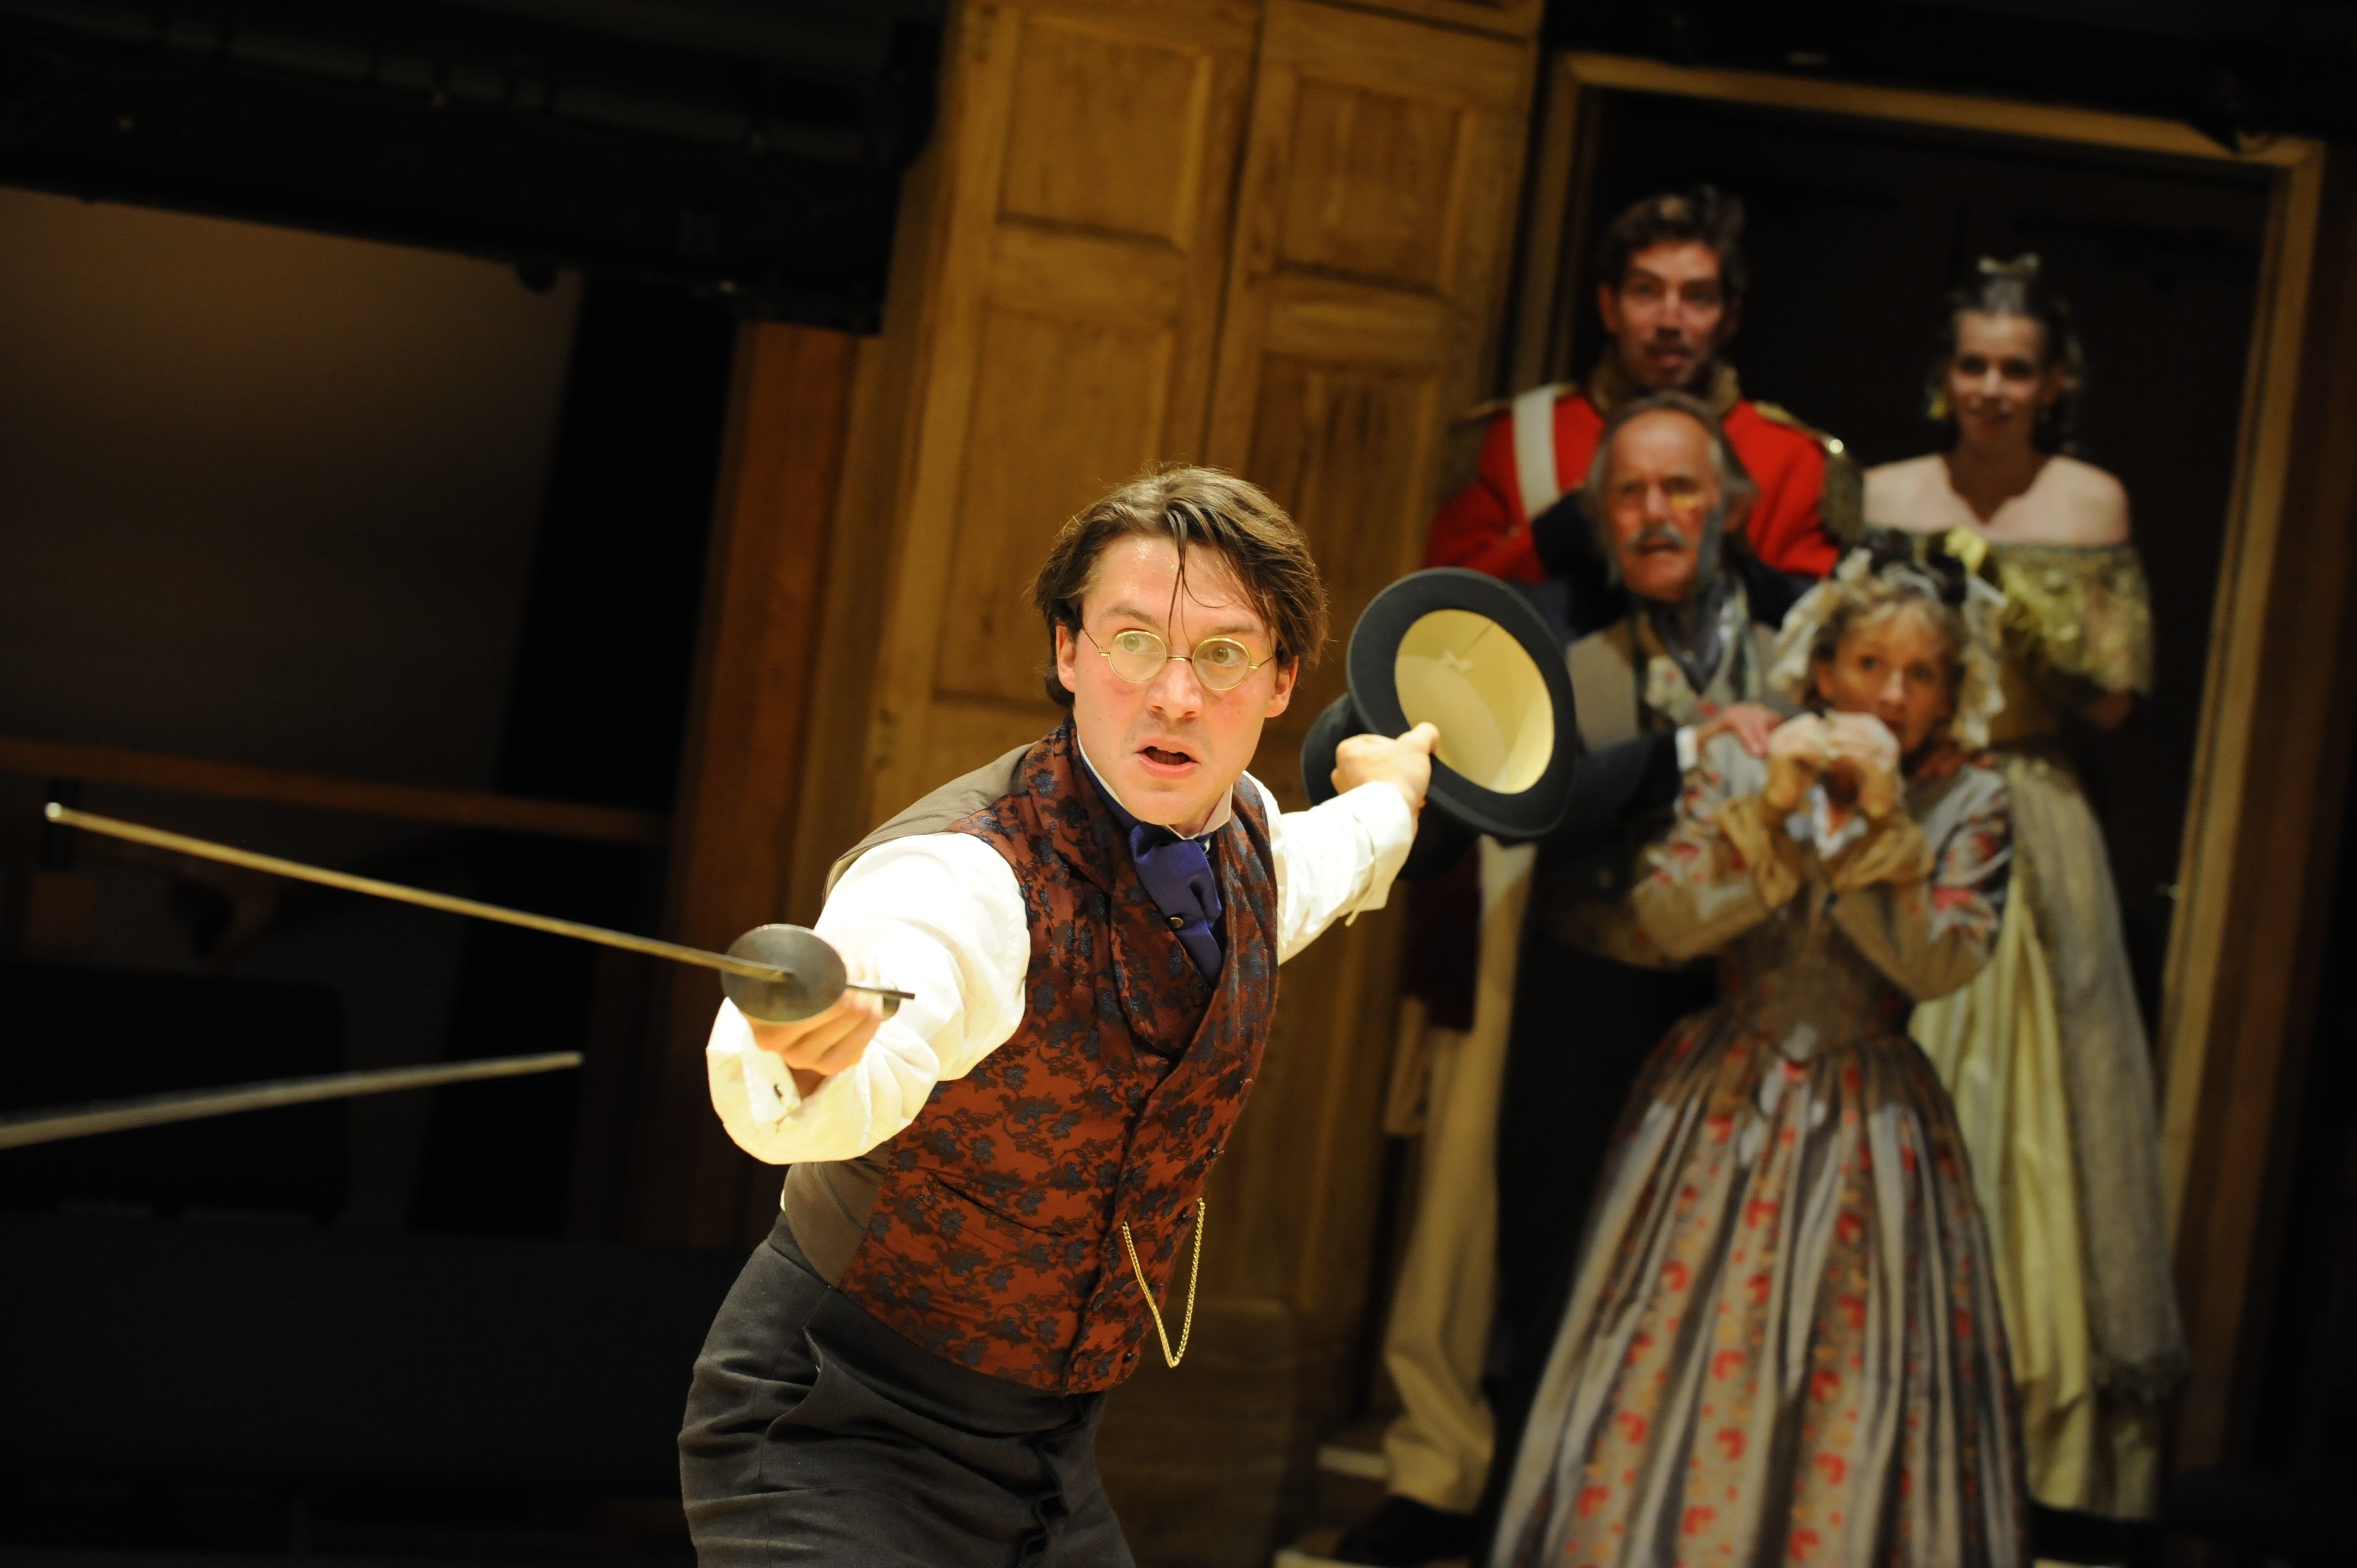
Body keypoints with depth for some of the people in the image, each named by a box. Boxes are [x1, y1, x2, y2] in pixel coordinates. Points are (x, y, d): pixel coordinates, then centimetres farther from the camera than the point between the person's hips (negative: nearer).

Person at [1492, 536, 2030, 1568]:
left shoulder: (1967, 802, 0)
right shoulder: (1740, 767, 0)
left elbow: (1938, 964, -11)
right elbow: (1667, 920, -10)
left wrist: (1881, 823, -19)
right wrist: (1771, 808, -20)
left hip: (1869, 1130, 0)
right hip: (1724, 1109, 0)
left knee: (1853, 1403, 0)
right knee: (1684, 1363, 1)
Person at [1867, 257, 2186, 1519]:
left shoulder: (2091, 502, 3)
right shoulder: (1887, 494, 5)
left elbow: (2116, 693, 0)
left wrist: (2017, 606, -12)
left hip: (2029, 833, -1)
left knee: (2028, 1104, 0)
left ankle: (2028, 1409, 8)